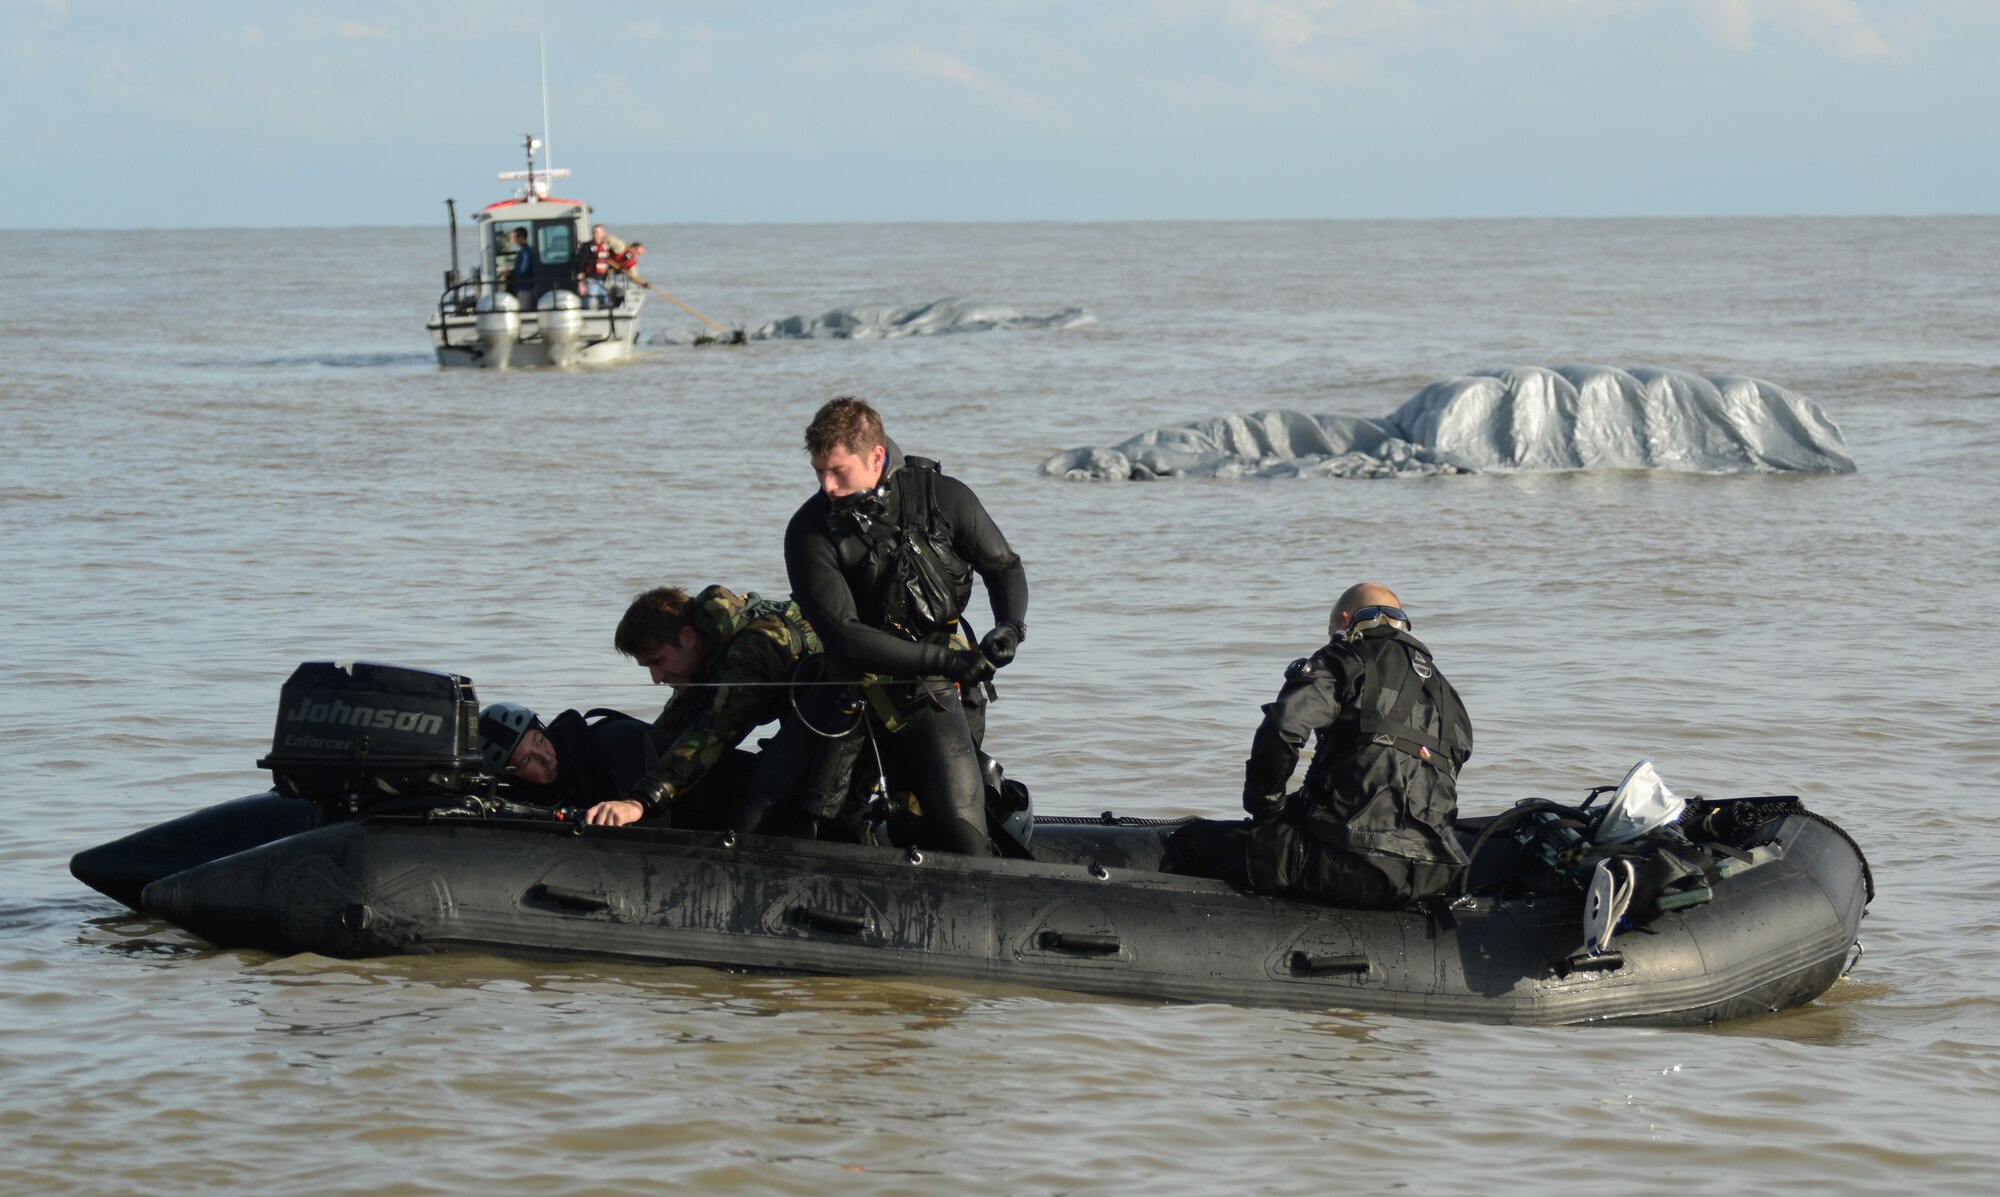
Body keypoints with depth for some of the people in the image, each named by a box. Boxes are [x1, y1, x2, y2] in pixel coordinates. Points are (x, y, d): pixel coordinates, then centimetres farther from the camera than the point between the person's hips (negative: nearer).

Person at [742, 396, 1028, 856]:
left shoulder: (944, 498, -7)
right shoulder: (809, 532, -10)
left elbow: (1004, 567, 10)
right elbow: (844, 636, -17)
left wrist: (1011, 625, -12)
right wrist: (944, 659, -25)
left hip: (928, 695, 0)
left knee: (960, 834, -16)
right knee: (752, 821, -11)